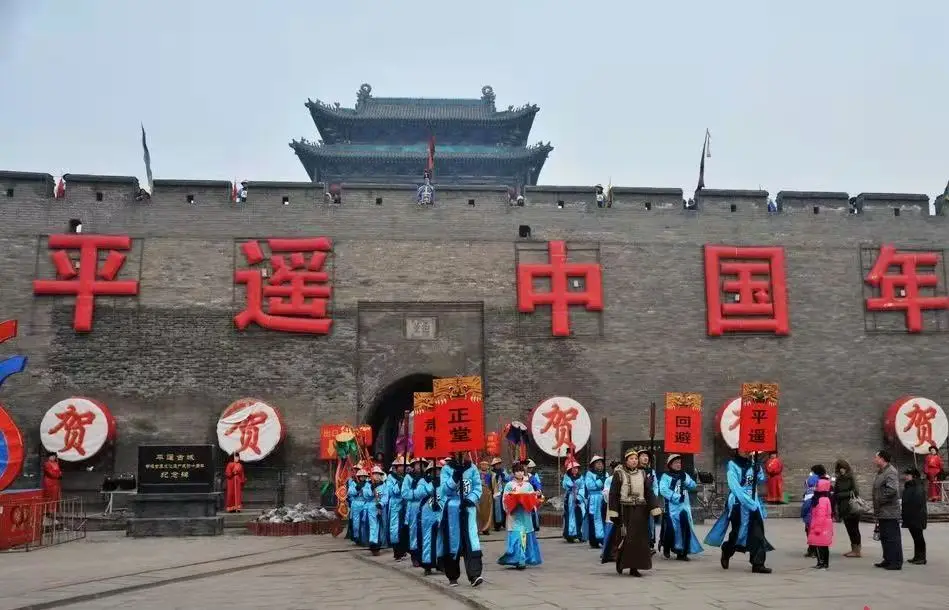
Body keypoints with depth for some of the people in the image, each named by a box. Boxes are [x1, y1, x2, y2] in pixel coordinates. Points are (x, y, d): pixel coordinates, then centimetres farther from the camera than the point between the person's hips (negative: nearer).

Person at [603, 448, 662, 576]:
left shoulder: (642, 474, 9)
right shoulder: (619, 474, -2)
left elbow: (649, 492, 9)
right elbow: (613, 494, -3)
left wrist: (655, 509, 0)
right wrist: (613, 513, -9)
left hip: (640, 510, 4)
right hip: (624, 510, -3)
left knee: (639, 538, 1)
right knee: (624, 537, -5)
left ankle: (634, 567, 8)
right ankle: (620, 563, 14)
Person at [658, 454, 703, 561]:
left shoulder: (684, 475, 18)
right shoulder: (665, 476, 0)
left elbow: (693, 485, 8)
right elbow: (663, 490, -13)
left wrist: (688, 482, -12)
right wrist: (676, 497, -18)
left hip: (684, 507, 5)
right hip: (671, 507, -5)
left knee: (685, 529, -1)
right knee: (670, 529, -8)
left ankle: (682, 553, 7)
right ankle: (666, 549, 15)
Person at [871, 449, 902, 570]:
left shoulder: (891, 472, -17)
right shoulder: (880, 472, 16)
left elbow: (892, 490, -29)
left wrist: (880, 500, -19)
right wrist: (876, 508, 16)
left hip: (890, 513, -10)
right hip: (882, 512, 10)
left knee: (893, 537, -4)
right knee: (884, 537, 16)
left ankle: (896, 562, 2)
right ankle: (888, 560, 25)